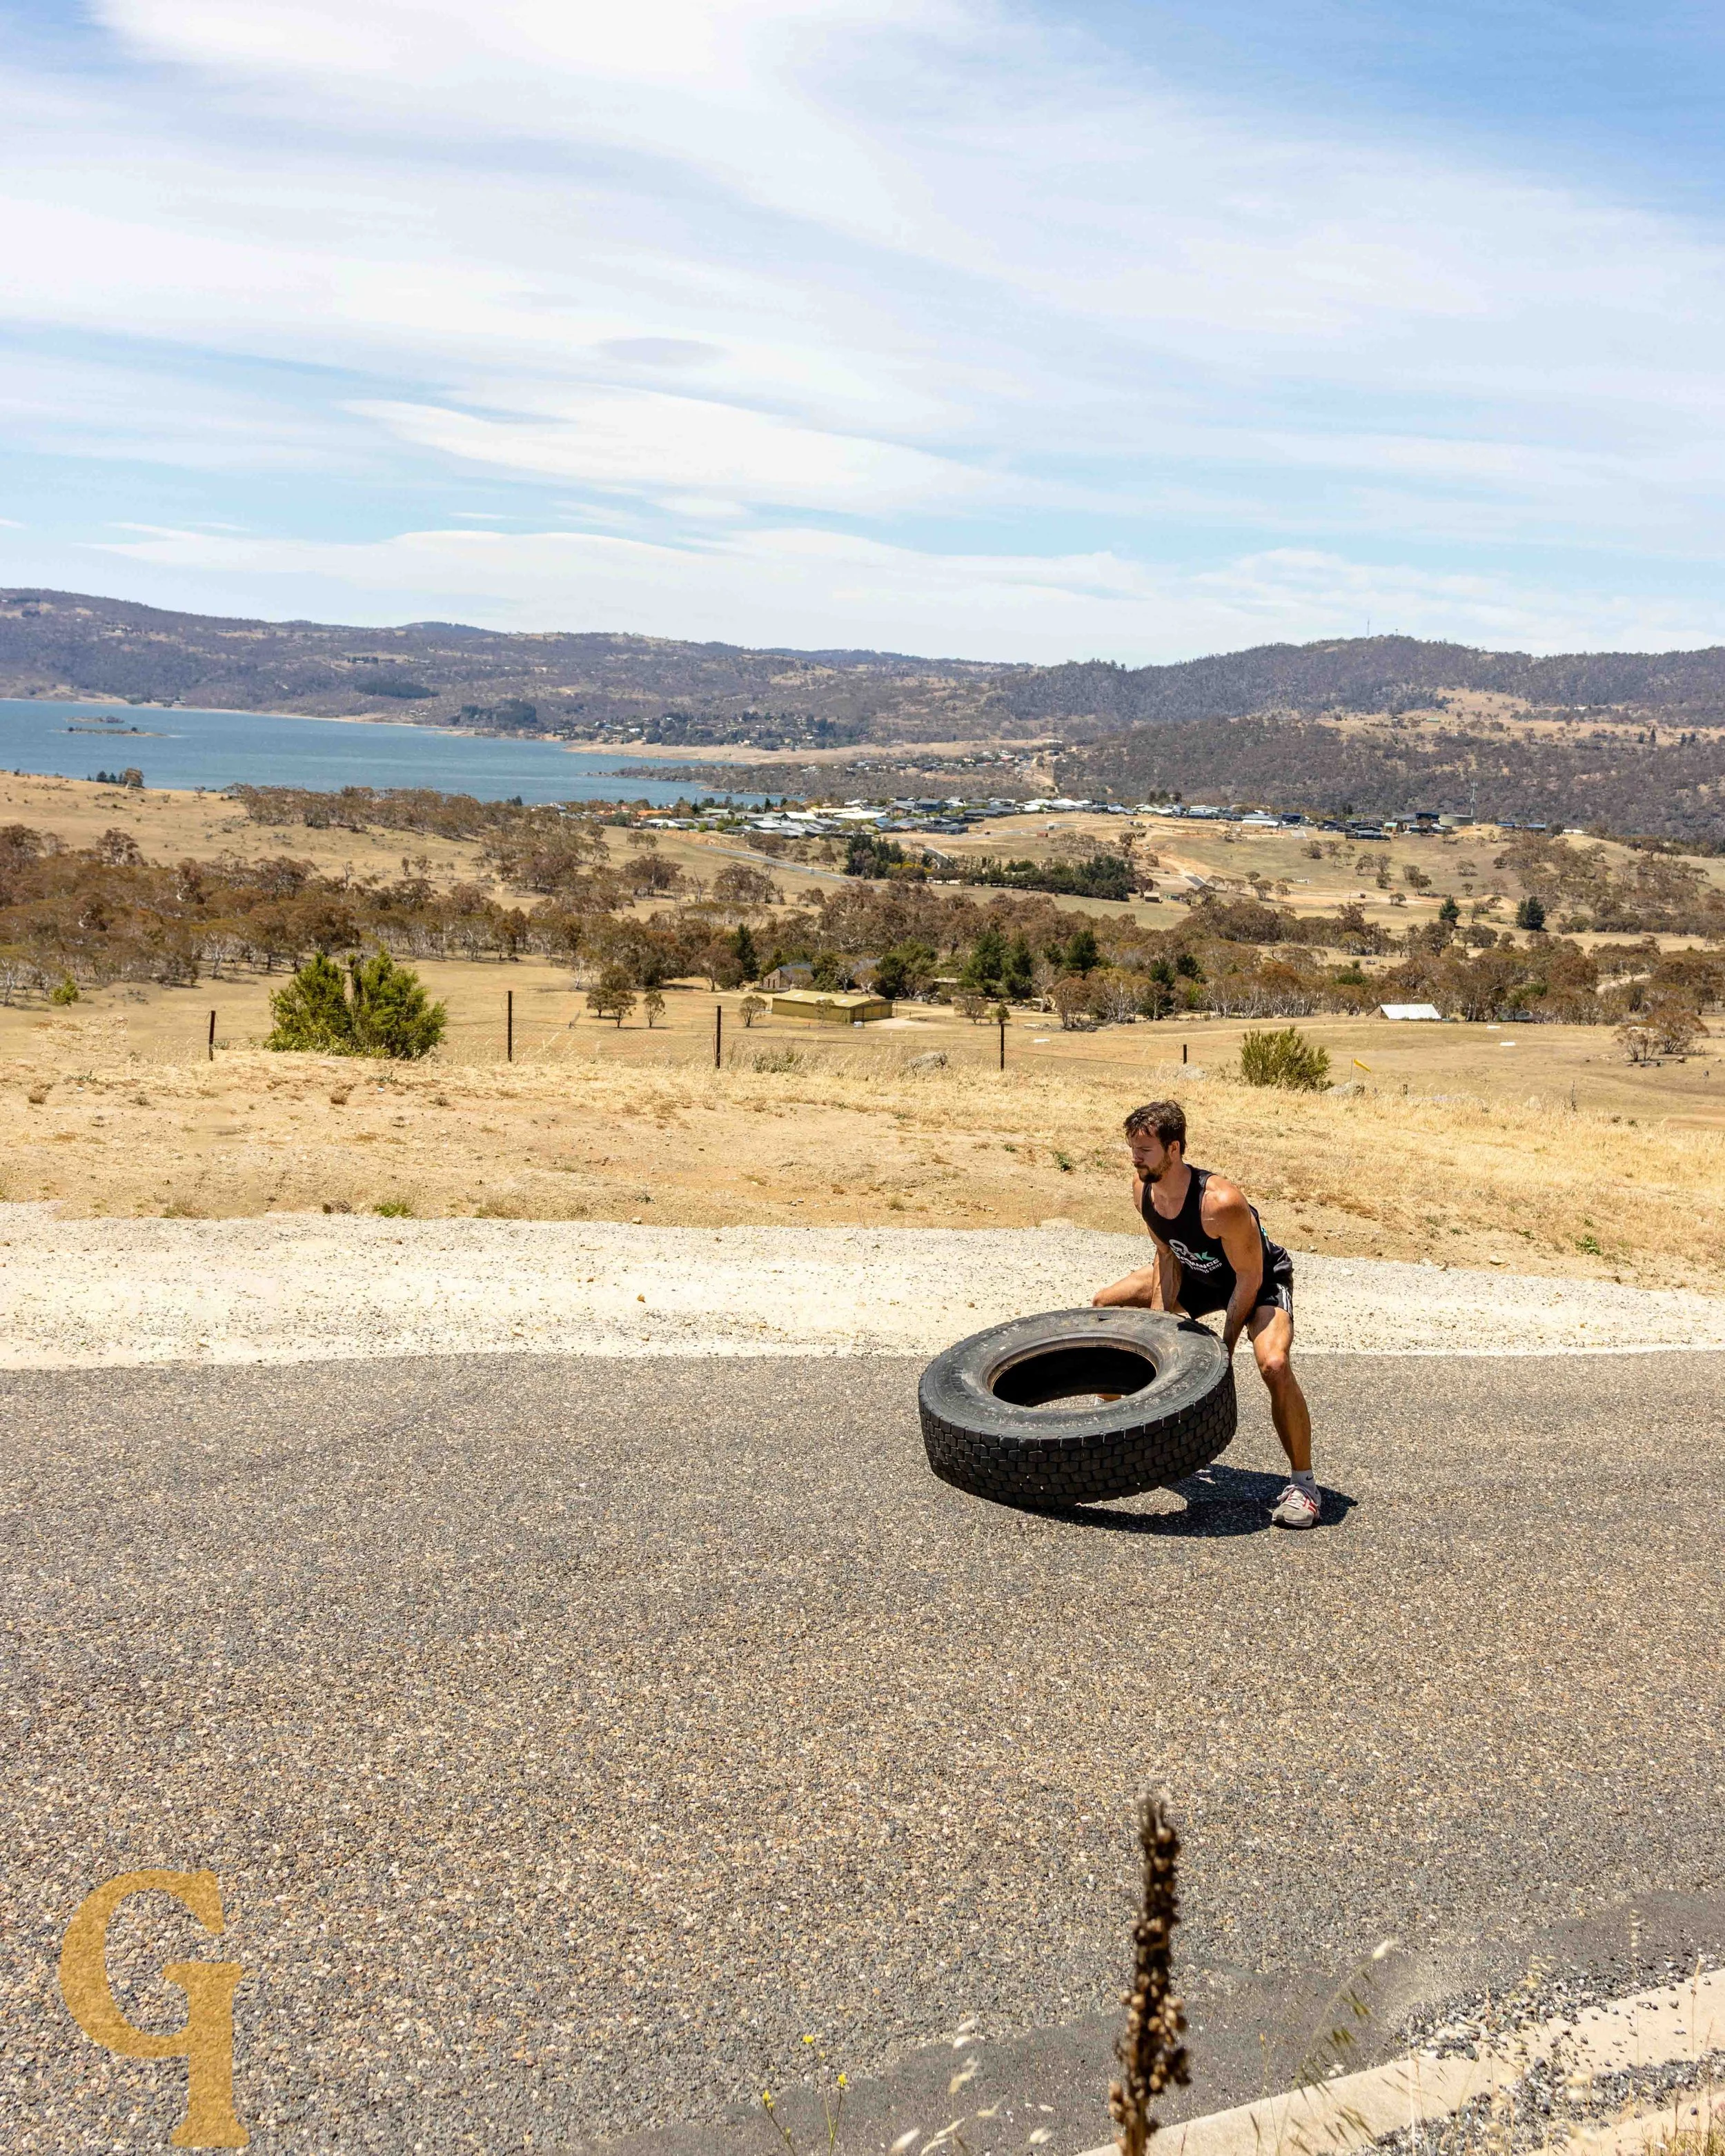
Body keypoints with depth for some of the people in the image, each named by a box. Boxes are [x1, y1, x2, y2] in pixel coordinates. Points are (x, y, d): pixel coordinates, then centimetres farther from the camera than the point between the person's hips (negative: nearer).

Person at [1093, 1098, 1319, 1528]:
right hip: (1199, 1275, 8)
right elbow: (1167, 1255, -2)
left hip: (1261, 1279, -8)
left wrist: (1225, 1348, -23)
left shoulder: (1220, 1202, -39)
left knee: (1273, 1365, -34)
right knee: (1105, 1306, 7)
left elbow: (1250, 1277, -27)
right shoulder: (1143, 1187, -17)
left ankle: (1303, 1483, -15)